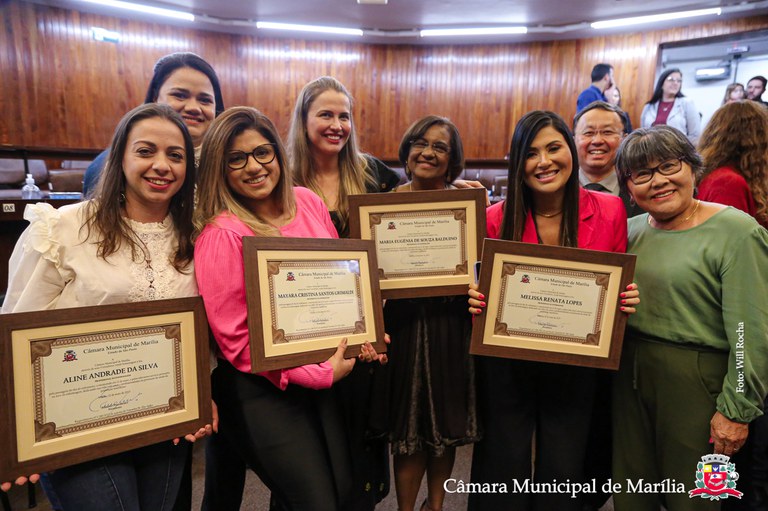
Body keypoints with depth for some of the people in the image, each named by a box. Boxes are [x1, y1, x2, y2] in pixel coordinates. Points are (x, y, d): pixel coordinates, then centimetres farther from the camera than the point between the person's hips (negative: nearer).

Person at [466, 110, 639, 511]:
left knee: (563, 472, 15)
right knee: (504, 467, 15)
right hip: (505, 363, 0)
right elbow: (482, 289, 1)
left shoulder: (609, 211, -6)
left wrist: (627, 300, -14)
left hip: (573, 366, 1)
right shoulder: (497, 219, -10)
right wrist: (476, 300, -19)